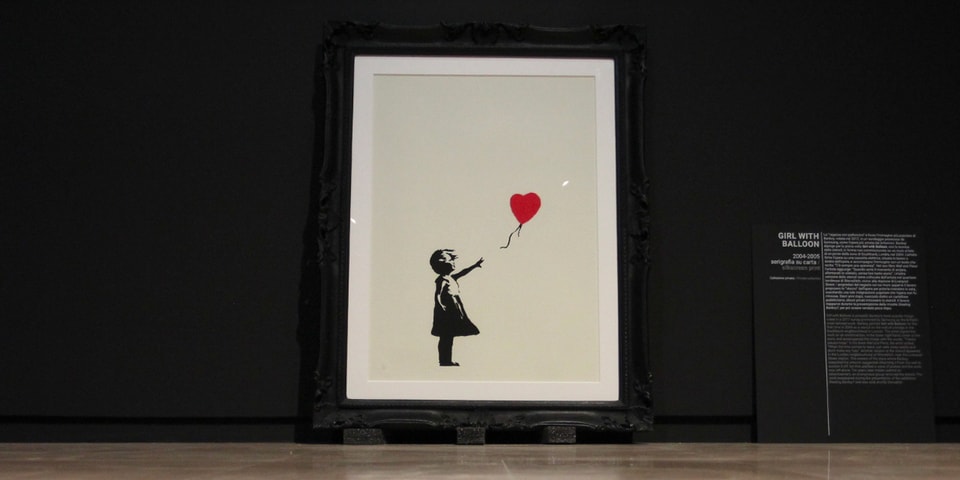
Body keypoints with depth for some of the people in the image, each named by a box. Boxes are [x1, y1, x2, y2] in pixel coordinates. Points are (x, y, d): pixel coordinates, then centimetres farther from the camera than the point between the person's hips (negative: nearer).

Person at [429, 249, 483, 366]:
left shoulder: (450, 278, 12)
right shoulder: (442, 281, -16)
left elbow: (462, 273, 27)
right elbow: (437, 296, -25)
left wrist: (475, 266, 29)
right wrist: (442, 308, -25)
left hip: (452, 314, 9)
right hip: (446, 315, -9)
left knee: (448, 339, 12)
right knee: (446, 338, -4)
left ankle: (447, 361, 17)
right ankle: (444, 362, 1)